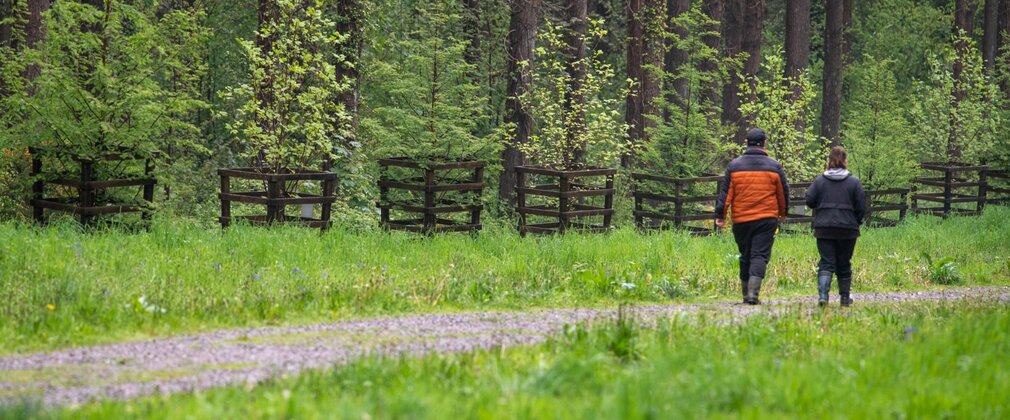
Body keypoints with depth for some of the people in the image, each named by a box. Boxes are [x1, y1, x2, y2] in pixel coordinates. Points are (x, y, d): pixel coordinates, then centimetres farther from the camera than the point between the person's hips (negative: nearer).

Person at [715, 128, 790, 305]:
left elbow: (725, 192, -1)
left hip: (741, 219, 2)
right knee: (760, 256, -4)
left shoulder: (734, 166, 0)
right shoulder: (774, 166, 1)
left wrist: (720, 215, 3)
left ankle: (746, 294, 17)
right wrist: (783, 212, 26)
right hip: (766, 219, -1)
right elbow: (783, 192, 10)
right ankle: (753, 293, -20)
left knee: (745, 257, 13)